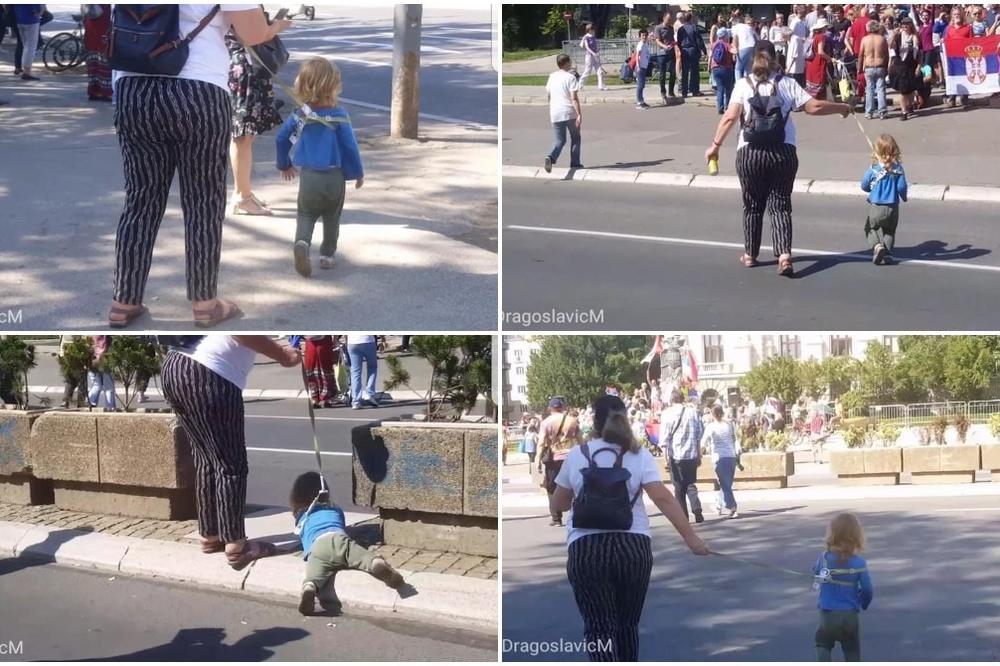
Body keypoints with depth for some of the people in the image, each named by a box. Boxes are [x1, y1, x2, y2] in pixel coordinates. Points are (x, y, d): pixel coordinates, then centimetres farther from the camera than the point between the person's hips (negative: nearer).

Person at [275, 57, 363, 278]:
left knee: (306, 214, 11)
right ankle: (327, 254, 22)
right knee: (332, 217, 18)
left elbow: (281, 139, 8)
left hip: (307, 176, 1)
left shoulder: (299, 116, -1)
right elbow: (350, 147, -9)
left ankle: (302, 242, -17)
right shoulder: (339, 117, -12)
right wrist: (358, 173, 6)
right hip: (335, 177, -1)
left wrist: (284, 164, 26)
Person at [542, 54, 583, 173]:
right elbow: (574, 98, -15)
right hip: (570, 113, -4)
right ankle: (575, 163, 18)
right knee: (575, 138, 16)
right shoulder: (570, 77, -9)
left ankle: (551, 157, -17)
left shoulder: (552, 77, 8)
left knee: (560, 140, 10)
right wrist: (579, 114, -16)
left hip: (555, 114, 4)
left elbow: (549, 96, 15)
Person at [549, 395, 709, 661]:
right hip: (634, 547, 2)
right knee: (628, 623, 18)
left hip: (587, 550, -2)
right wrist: (690, 537, -7)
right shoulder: (639, 455, 4)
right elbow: (663, 498, -7)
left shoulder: (577, 454, 6)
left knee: (599, 628, -2)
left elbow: (558, 504, 17)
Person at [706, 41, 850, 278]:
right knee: (780, 204, 6)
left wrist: (715, 145, -2)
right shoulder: (787, 84, 2)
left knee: (753, 205, 15)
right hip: (783, 152, 0)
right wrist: (841, 108, 12)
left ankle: (750, 254, 25)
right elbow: (813, 107, -3)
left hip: (750, 152, 0)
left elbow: (730, 117, -8)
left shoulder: (743, 85, 0)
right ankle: (784, 255, -10)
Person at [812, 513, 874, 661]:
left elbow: (815, 571, 10)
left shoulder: (824, 558, -11)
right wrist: (864, 603, 12)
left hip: (828, 615, 0)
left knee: (823, 645, 19)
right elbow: (868, 589, -8)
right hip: (850, 615, 0)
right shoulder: (859, 563, -14)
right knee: (852, 651, 16)